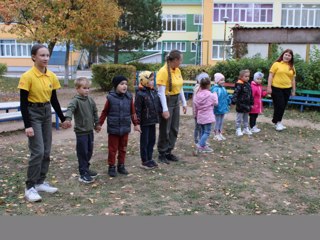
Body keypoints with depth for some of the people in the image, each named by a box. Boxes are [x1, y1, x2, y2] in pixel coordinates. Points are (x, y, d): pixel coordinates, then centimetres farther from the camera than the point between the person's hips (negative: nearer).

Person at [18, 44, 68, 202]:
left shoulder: (52, 76, 3)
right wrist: (27, 125, -19)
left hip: (47, 113, 7)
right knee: (37, 152, -10)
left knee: (46, 151, 9)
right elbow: (23, 102, -15)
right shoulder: (27, 76, -15)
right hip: (33, 114, -6)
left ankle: (40, 182, 23)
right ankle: (30, 187, 1)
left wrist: (62, 119, 12)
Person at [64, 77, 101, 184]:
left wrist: (97, 124, 24)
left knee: (89, 151, 16)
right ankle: (83, 174, 7)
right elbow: (70, 109, -33)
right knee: (82, 152, -1)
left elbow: (95, 112, 19)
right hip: (81, 132, -7)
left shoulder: (90, 99, 7)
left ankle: (86, 169, 33)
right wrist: (68, 118, -53)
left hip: (90, 130, 7)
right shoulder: (76, 100, -14)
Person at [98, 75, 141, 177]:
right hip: (113, 129, -3)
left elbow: (133, 112, 8)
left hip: (125, 128, 3)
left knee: (123, 148, 13)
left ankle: (121, 166, 26)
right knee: (112, 149, 7)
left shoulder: (129, 97, -2)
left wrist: (136, 124, 11)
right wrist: (99, 124, 3)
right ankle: (111, 167, 19)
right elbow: (105, 112, 0)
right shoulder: (111, 98, -11)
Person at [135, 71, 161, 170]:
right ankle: (144, 161, 13)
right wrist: (137, 121, -17)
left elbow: (158, 105, 16)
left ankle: (149, 158, 27)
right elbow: (137, 109, -16)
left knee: (152, 140, 14)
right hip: (145, 122, -7)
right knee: (144, 141, 3)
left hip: (153, 121, 7)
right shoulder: (140, 94, -16)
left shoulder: (154, 92, 7)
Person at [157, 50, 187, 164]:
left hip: (176, 101, 8)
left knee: (174, 129, 13)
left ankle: (168, 152, 26)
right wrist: (165, 109, -23)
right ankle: (162, 154, 16)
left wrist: (184, 103, 15)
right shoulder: (163, 71, -17)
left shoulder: (177, 70, 7)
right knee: (165, 129, 2)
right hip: (167, 101, -8)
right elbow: (161, 92, -20)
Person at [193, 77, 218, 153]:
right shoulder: (211, 95, -13)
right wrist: (215, 95, 15)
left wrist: (196, 114, 21)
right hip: (207, 117, -6)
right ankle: (200, 146, -13)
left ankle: (203, 146, 21)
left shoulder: (198, 95, 2)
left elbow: (195, 106, 8)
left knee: (203, 131, 16)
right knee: (207, 132, -3)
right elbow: (215, 103, 1)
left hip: (200, 116, 6)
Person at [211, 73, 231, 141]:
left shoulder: (223, 88, 7)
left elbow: (226, 97, 18)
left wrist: (229, 102, 19)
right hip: (218, 108, -8)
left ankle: (220, 134, 28)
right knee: (217, 121, 3)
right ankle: (216, 135, 15)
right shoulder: (215, 89, -19)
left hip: (223, 108, 8)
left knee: (221, 121, 16)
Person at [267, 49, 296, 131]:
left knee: (283, 106, 9)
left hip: (287, 89, 5)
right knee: (279, 105, -4)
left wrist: (293, 90, 11)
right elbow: (271, 76, -5)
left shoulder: (292, 67, 9)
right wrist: (269, 87, -10)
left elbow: (293, 79, 13)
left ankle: (278, 122, 23)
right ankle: (278, 122, 11)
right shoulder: (276, 64, -3)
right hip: (276, 88, -4)